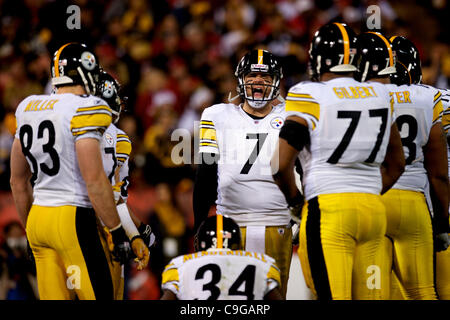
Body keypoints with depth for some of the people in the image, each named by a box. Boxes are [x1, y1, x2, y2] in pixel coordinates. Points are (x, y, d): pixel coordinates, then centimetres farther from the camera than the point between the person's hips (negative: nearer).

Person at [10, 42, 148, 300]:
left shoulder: (28, 108, 12)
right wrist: (118, 233, -9)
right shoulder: (83, 110, -11)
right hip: (72, 219, -7)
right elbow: (94, 180, -16)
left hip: (37, 218, 7)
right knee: (98, 294, -3)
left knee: (54, 298, 8)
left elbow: (18, 181, 18)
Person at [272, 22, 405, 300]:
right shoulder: (380, 95, 12)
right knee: (369, 295, 8)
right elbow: (396, 164, 21)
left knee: (333, 295, -7)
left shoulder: (309, 97, -6)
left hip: (328, 207, -5)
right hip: (374, 208, 6)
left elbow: (281, 164, -9)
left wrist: (294, 201, 8)